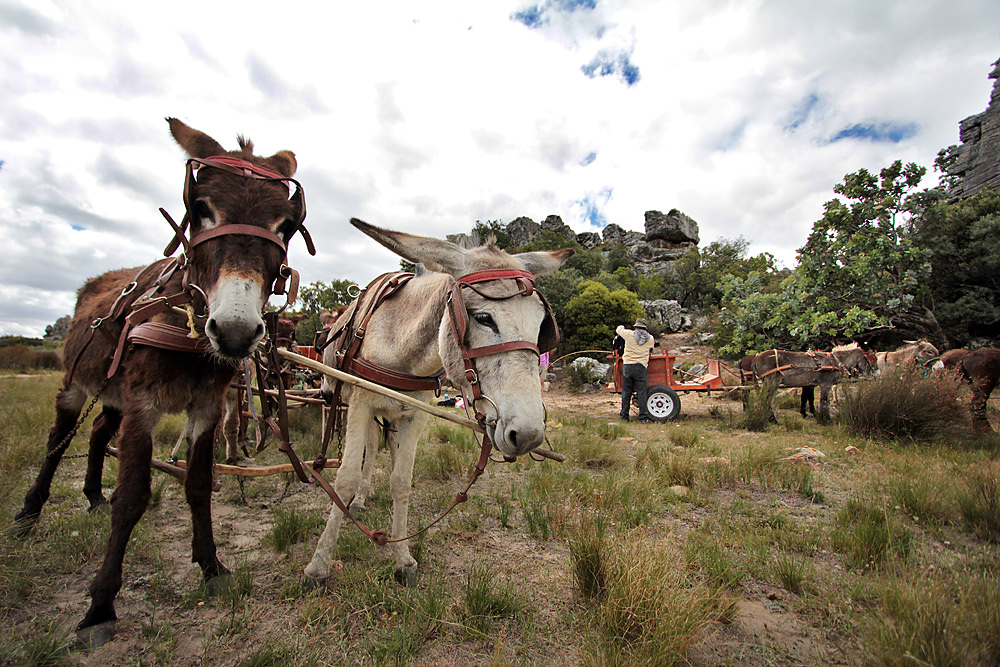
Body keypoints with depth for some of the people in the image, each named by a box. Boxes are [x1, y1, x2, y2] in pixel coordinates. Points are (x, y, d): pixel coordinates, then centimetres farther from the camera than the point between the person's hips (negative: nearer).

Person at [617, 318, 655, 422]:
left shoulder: (629, 334, 2)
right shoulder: (650, 338, 9)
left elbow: (618, 330, 20)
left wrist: (622, 327, 43)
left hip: (627, 365, 0)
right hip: (641, 367, 0)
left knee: (626, 392, 5)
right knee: (641, 392, 0)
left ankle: (624, 416, 10)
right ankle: (643, 416, -2)